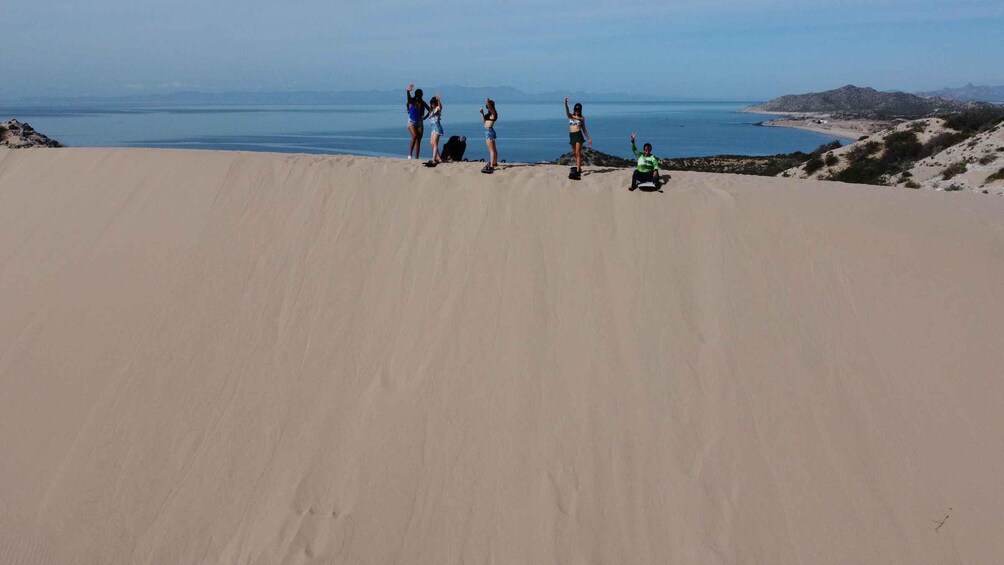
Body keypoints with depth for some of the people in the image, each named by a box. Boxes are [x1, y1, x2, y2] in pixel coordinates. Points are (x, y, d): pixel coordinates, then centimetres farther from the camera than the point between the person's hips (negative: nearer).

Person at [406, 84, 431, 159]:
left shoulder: (422, 103, 4)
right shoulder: (411, 101, -5)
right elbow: (408, 98, -29)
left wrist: (425, 117, -2)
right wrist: (408, 91, -50)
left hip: (420, 123, 4)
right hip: (411, 122, -4)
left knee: (418, 140, 1)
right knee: (414, 136, -26)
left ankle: (416, 158, 4)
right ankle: (410, 154, -21)